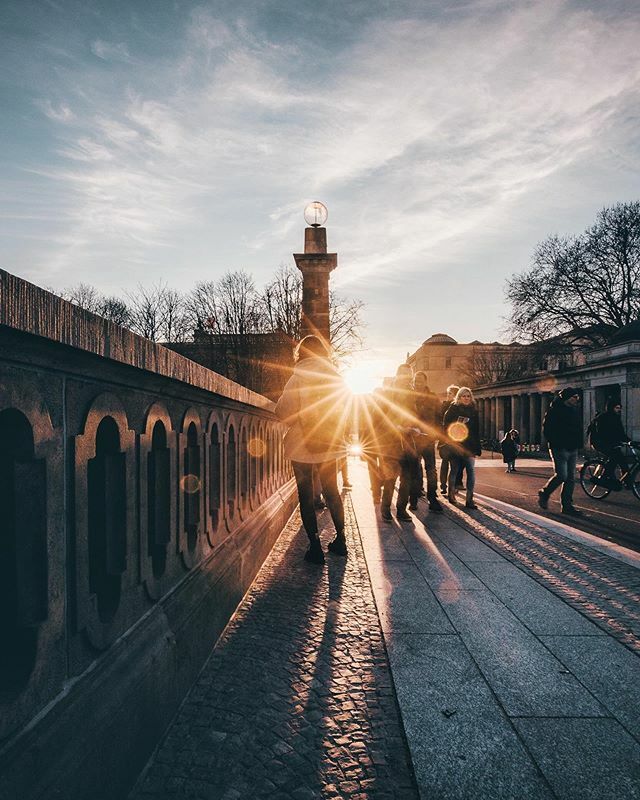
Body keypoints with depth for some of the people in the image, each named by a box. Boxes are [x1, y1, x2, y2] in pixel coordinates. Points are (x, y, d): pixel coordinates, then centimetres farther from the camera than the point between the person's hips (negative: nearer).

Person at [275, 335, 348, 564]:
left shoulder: (299, 378, -14)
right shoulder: (336, 378, 2)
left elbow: (282, 412, -15)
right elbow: (343, 412, 8)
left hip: (303, 446, -5)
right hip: (330, 445, 5)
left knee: (306, 496, 5)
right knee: (331, 492, 18)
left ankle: (315, 546, 5)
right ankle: (340, 540, 24)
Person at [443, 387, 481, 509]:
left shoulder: (474, 411, 10)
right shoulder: (453, 409, 2)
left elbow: (476, 431, 10)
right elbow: (446, 425, 1)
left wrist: (477, 448, 6)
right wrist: (452, 435, -15)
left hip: (469, 446, 2)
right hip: (454, 445, -2)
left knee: (471, 470, -9)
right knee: (454, 470, 9)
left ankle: (469, 499, -9)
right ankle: (451, 494, 25)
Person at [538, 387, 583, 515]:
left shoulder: (576, 410, 13)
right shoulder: (555, 410, -9)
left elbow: (579, 428, 22)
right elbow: (547, 428, -10)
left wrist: (578, 444, 9)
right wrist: (555, 443, -14)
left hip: (573, 449, 7)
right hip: (560, 449, -7)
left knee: (571, 478, 6)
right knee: (561, 476, -12)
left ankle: (567, 506, 11)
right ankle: (544, 494, 11)